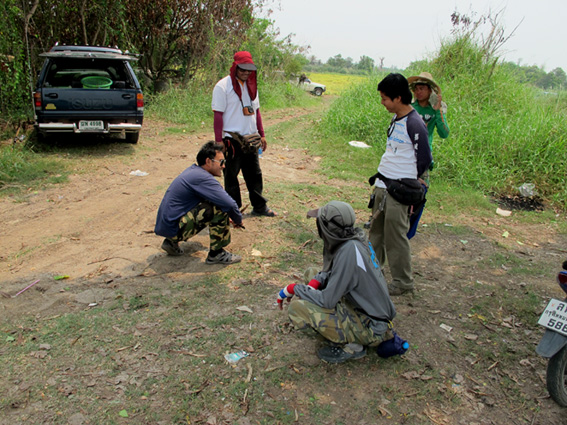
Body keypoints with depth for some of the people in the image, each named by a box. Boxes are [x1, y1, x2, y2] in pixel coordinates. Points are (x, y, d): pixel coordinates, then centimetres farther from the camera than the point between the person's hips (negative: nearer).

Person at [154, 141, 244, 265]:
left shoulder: (193, 171, 12)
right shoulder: (203, 178, -18)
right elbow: (229, 204, -25)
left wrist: (228, 217, 17)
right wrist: (238, 220, -5)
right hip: (174, 228, -10)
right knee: (219, 208, -18)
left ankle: (171, 242, 21)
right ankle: (216, 254, -6)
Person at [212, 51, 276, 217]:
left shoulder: (251, 85, 12)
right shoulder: (223, 86, -9)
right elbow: (218, 114, -11)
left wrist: (261, 135, 14)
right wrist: (219, 141, -16)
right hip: (231, 139, -6)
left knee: (254, 174, 12)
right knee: (231, 176, 5)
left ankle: (259, 206, 24)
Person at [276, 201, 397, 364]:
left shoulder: (349, 251, -31)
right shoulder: (356, 236, -4)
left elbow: (327, 301, -28)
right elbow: (333, 270, 14)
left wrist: (293, 288, -13)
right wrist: (314, 283, -5)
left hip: (371, 327, -9)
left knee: (296, 308, -22)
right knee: (311, 275, 16)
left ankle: (351, 346, -5)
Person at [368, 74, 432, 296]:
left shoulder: (414, 124, -17)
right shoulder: (395, 119, 9)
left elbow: (425, 160, -11)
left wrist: (406, 181, 1)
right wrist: (382, 176, 14)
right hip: (382, 186, 9)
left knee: (395, 236, 0)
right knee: (376, 230, 18)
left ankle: (403, 282, 16)